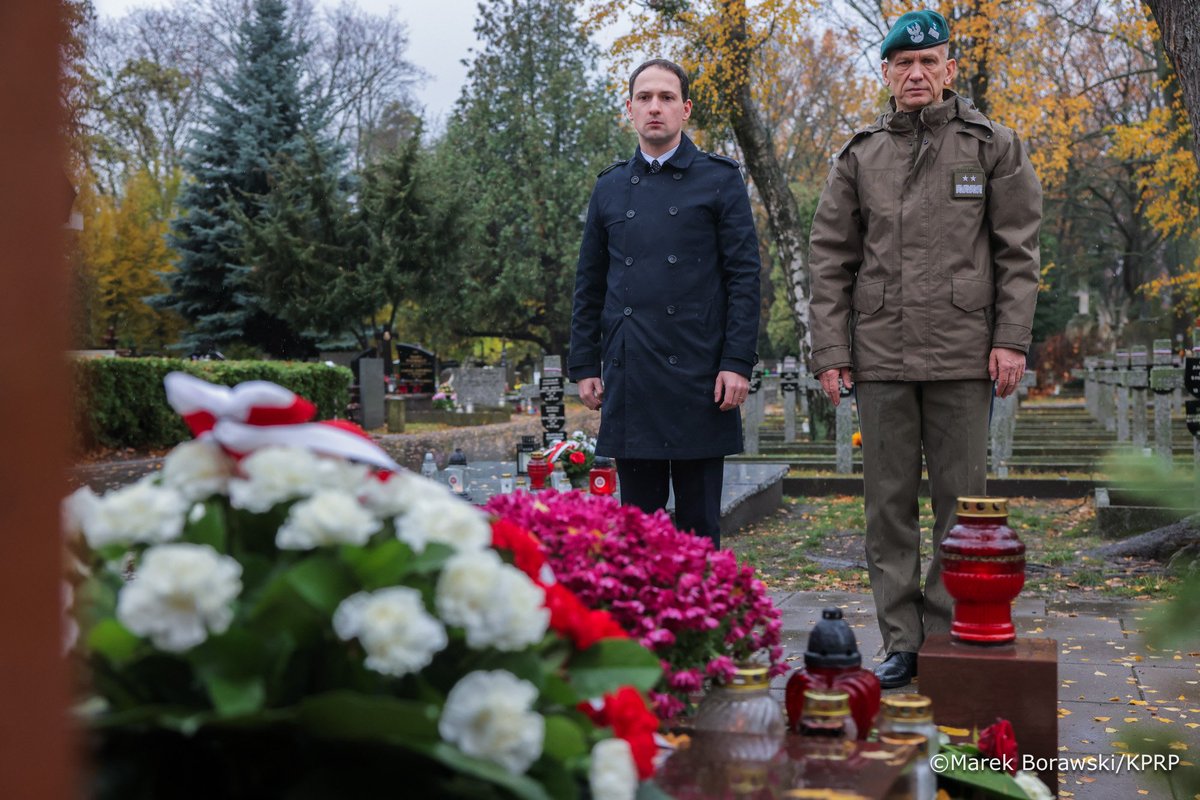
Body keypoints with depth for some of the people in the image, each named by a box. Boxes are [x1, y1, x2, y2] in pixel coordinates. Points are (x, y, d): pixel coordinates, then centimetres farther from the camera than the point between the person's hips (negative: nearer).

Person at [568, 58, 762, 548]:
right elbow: (589, 284, 16)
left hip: (698, 375, -3)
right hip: (629, 378, 3)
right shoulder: (610, 188, 14)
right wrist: (584, 365, 9)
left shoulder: (719, 180, 4)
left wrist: (737, 363, -9)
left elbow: (744, 276, -1)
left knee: (699, 523, 3)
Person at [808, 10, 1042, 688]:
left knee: (961, 501, 2)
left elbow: (1018, 251, 4)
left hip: (963, 354, -2)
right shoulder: (860, 157, 12)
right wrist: (831, 350, 1)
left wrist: (1012, 339, -5)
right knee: (890, 503, 5)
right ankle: (901, 641, 13)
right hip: (881, 355, 2)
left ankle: (950, 638, 13)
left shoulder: (995, 147, 8)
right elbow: (831, 260, 9)